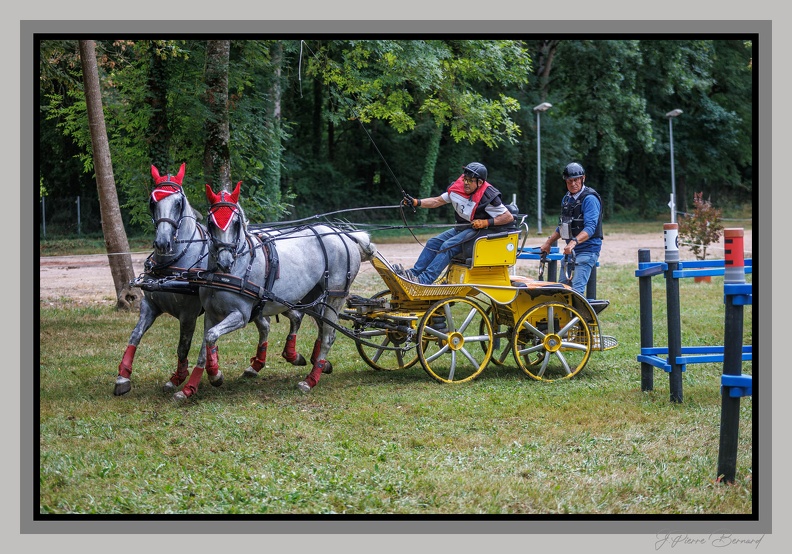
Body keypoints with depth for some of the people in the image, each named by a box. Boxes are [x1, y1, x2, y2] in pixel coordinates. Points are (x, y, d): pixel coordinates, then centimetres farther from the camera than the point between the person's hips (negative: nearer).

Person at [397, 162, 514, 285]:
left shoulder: (488, 197, -17)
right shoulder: (457, 189, 1)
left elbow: (509, 217, -15)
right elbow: (438, 201, 11)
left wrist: (486, 222, -23)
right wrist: (416, 202, -1)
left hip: (477, 230, -8)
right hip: (460, 228, 8)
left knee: (448, 246, -25)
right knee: (433, 242, -4)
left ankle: (424, 280, -32)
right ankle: (414, 273, -6)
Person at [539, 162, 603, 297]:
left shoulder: (590, 198, -13)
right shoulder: (567, 198, 14)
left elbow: (590, 227, -24)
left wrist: (574, 242, -38)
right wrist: (548, 242, 25)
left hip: (587, 250, -9)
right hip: (570, 250, 9)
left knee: (576, 290, -19)